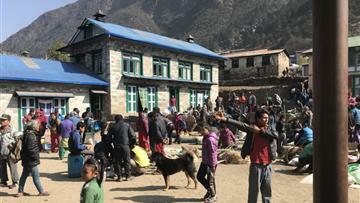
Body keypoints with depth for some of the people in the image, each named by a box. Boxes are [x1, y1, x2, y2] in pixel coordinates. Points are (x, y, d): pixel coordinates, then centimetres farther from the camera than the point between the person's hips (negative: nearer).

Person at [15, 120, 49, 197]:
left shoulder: (28, 134, 10)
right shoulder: (30, 136, -22)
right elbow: (31, 149, -25)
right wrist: (36, 157, -15)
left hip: (26, 160, 10)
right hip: (31, 161, -10)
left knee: (24, 176, 17)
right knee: (36, 177, 1)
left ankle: (20, 192, 28)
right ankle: (41, 192, 11)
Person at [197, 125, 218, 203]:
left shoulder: (210, 139, -22)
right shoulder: (205, 138, 10)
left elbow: (213, 152, -23)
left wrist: (213, 165, -22)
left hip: (210, 163, -10)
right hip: (204, 162, 10)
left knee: (210, 180, 4)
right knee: (199, 176, 17)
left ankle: (213, 196, 22)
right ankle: (209, 190, 33)